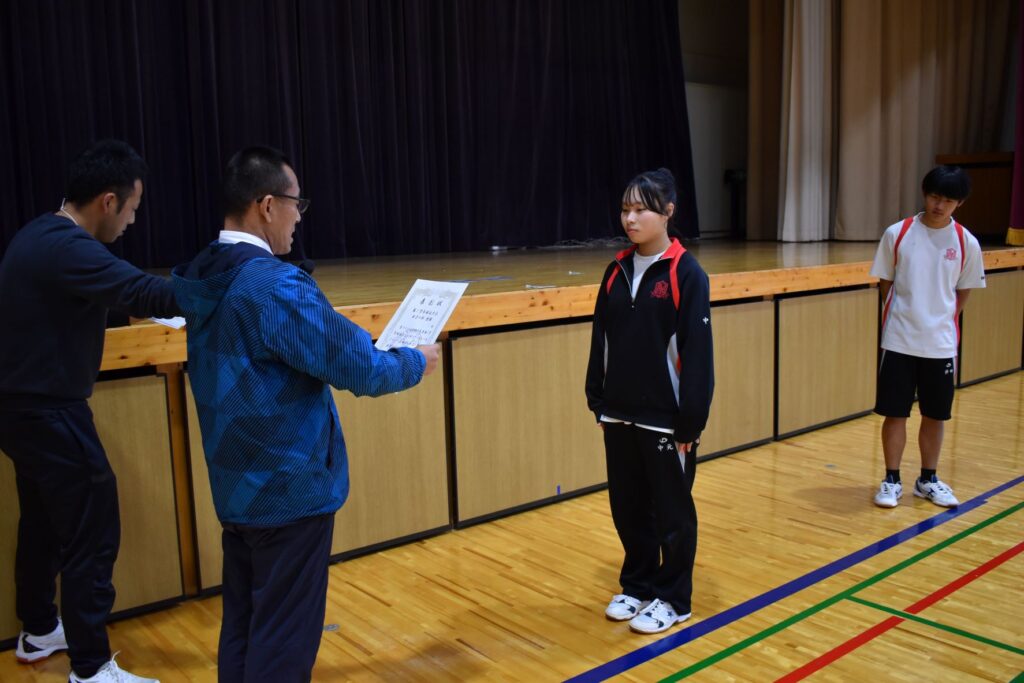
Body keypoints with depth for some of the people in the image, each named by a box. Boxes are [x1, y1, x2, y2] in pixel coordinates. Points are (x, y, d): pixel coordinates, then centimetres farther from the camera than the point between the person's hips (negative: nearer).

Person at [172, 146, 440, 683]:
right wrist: (416, 361, 0)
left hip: (237, 487, 8)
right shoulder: (277, 286, -23)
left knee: (242, 628, 19)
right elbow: (359, 370, -19)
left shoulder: (205, 278, 5)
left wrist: (361, 346, 14)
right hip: (290, 490, -8)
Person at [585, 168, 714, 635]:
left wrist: (691, 421, -14)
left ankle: (672, 599, 27)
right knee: (628, 509, 16)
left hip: (665, 419, -5)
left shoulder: (686, 273, -11)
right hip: (619, 416, 5)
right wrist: (597, 400, 7)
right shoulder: (616, 271, 5)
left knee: (672, 513, 10)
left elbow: (697, 353, -13)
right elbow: (601, 341, 9)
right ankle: (638, 585, 36)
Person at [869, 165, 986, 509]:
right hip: (899, 342, -1)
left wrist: (941, 320, 4)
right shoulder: (897, 233, -4)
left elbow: (963, 291, 9)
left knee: (934, 416, 10)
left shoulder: (966, 243, -1)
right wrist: (905, 316, 2)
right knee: (895, 413, 3)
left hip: (941, 345, 1)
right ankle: (892, 480, 18)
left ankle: (928, 479, 27)